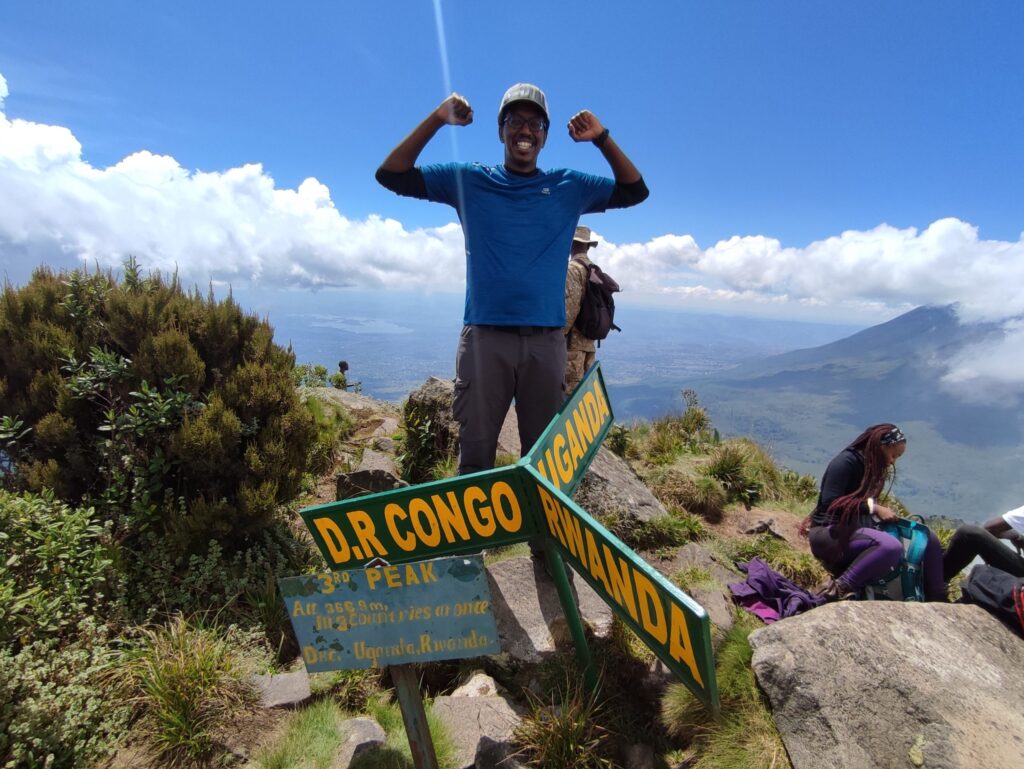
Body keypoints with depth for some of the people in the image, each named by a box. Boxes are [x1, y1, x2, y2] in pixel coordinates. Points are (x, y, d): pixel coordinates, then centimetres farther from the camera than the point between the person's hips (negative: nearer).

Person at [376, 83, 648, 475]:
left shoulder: (569, 187, 16)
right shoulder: (468, 179, 11)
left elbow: (635, 191, 15)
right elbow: (392, 175, 9)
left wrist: (602, 139, 4)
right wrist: (437, 119, 1)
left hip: (546, 339, 2)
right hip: (484, 336, -1)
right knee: (475, 451, 2)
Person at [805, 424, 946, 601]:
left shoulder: (873, 468, 15)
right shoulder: (847, 462, -12)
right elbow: (831, 502, -20)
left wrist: (882, 512, -2)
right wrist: (874, 508, -21)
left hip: (857, 527, 9)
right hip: (831, 533, -9)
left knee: (928, 538, 6)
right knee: (891, 546, -35)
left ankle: (936, 600, 10)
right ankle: (839, 589, -31)